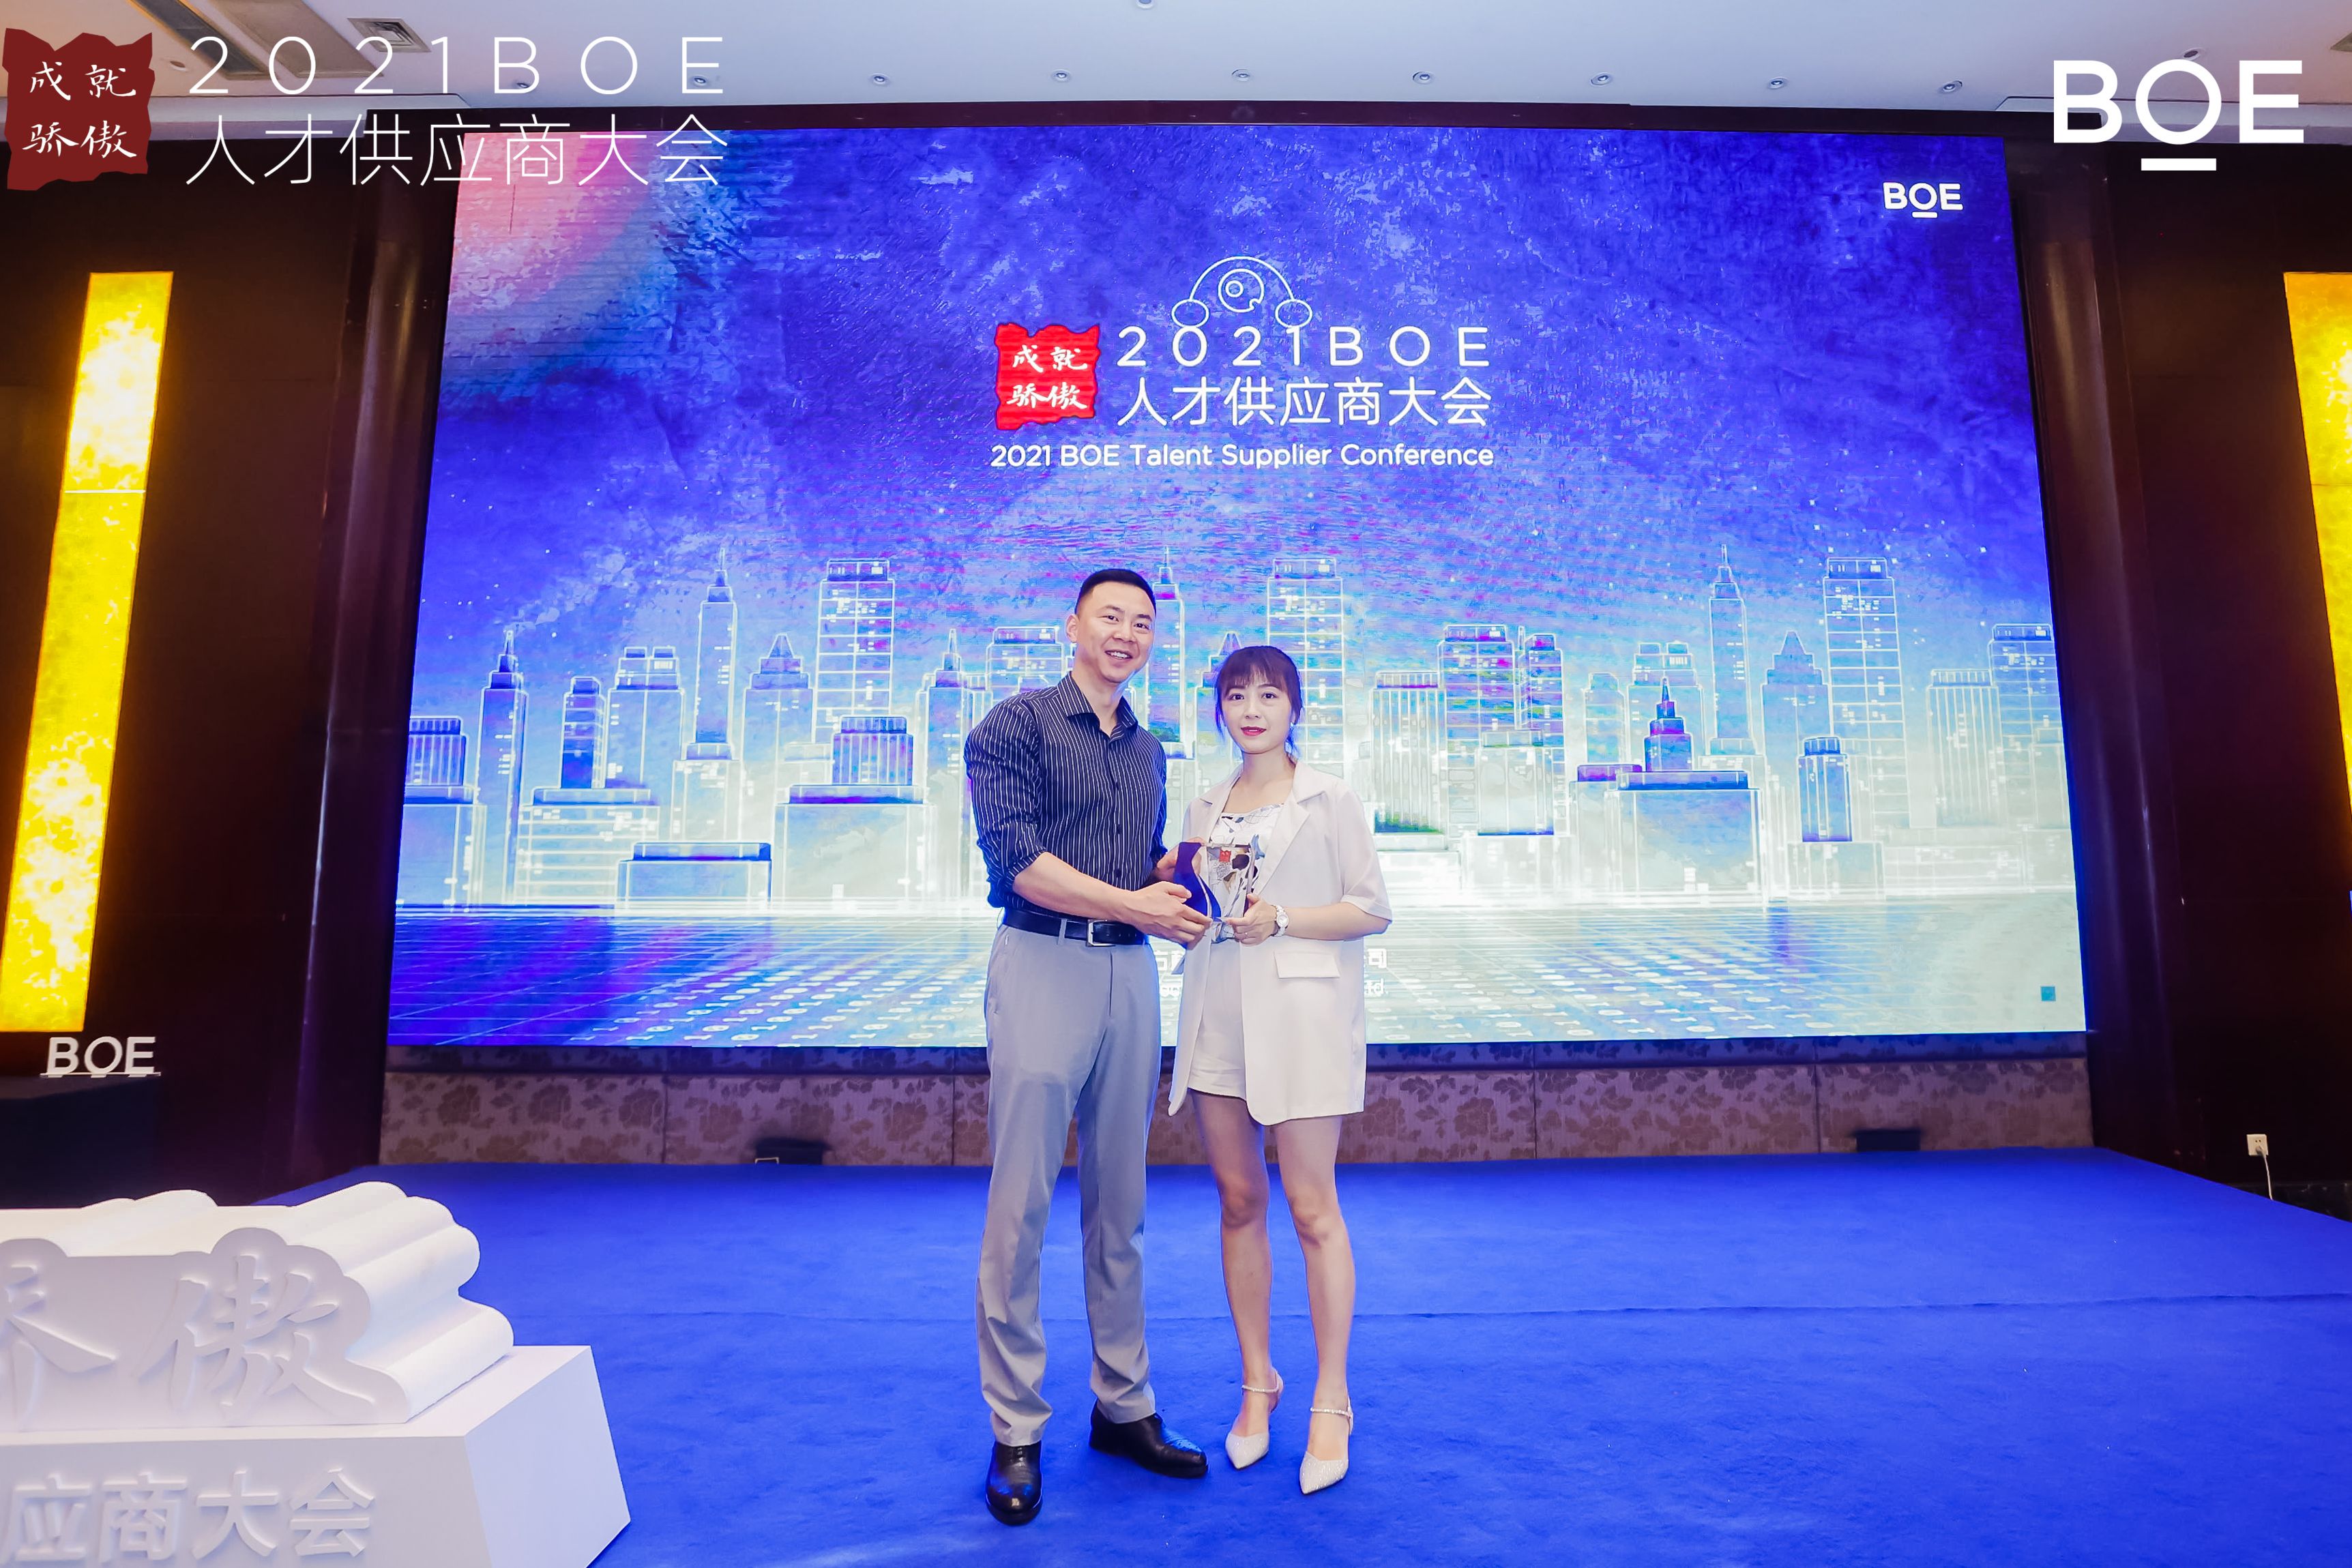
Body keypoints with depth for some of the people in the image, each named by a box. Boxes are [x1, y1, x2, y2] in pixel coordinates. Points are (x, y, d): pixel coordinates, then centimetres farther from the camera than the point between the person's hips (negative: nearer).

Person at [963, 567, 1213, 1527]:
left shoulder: (1147, 751, 19)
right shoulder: (1014, 726, -1)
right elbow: (1015, 857, -12)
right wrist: (1133, 905, -11)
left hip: (1132, 977, 6)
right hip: (1044, 967, -6)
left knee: (1120, 1207, 13)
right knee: (1020, 1209, 0)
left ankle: (1123, 1407, 26)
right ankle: (1014, 1432, 14)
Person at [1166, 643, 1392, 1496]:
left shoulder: (1331, 801, 0)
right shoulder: (1204, 808, 13)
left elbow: (1373, 911, -4)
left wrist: (1282, 920, -16)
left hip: (1300, 1017, -4)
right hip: (1218, 1016, 5)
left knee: (1311, 1209, -1)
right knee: (1238, 1201, 10)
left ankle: (1331, 1399, 15)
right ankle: (1257, 1378, 27)